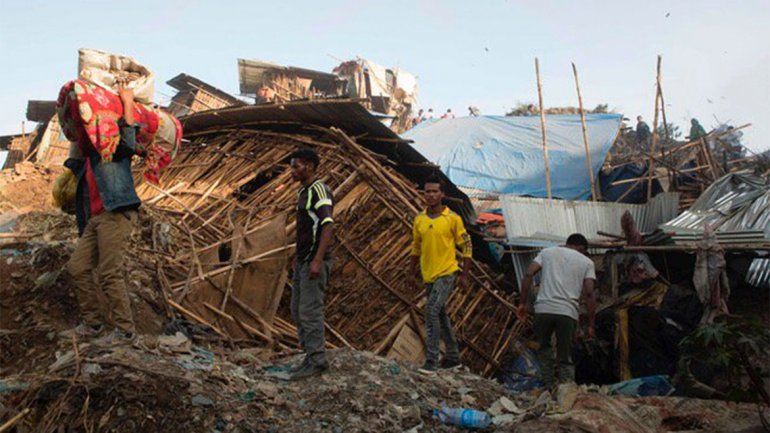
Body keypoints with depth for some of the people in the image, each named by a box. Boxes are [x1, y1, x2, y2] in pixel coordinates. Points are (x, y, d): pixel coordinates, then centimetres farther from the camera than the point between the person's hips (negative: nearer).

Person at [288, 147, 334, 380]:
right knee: (297, 310, 12)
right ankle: (312, 356, 18)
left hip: (315, 261, -10)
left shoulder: (320, 190, -14)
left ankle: (316, 361, -2)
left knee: (310, 311, -9)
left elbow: (328, 226, -23)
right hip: (303, 260, 10)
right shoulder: (304, 192, 17)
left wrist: (317, 260, -29)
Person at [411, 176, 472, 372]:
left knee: (432, 310, -18)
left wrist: (464, 275, -6)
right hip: (428, 275, 6)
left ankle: (432, 360, -14)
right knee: (440, 314, 14)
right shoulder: (419, 220, 5)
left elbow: (466, 246, -3)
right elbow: (416, 248, 16)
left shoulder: (453, 218, -8)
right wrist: (414, 274, 16)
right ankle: (452, 356, 28)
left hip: (447, 273, -6)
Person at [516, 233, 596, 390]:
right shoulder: (587, 262, 16)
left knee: (544, 347, 22)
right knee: (565, 359, 10)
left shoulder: (547, 252, 18)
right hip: (568, 312, 0)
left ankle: (549, 385, 15)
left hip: (543, 308, 0)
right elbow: (589, 293, 5)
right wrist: (590, 324, 7)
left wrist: (523, 303, 10)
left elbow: (528, 275, 5)